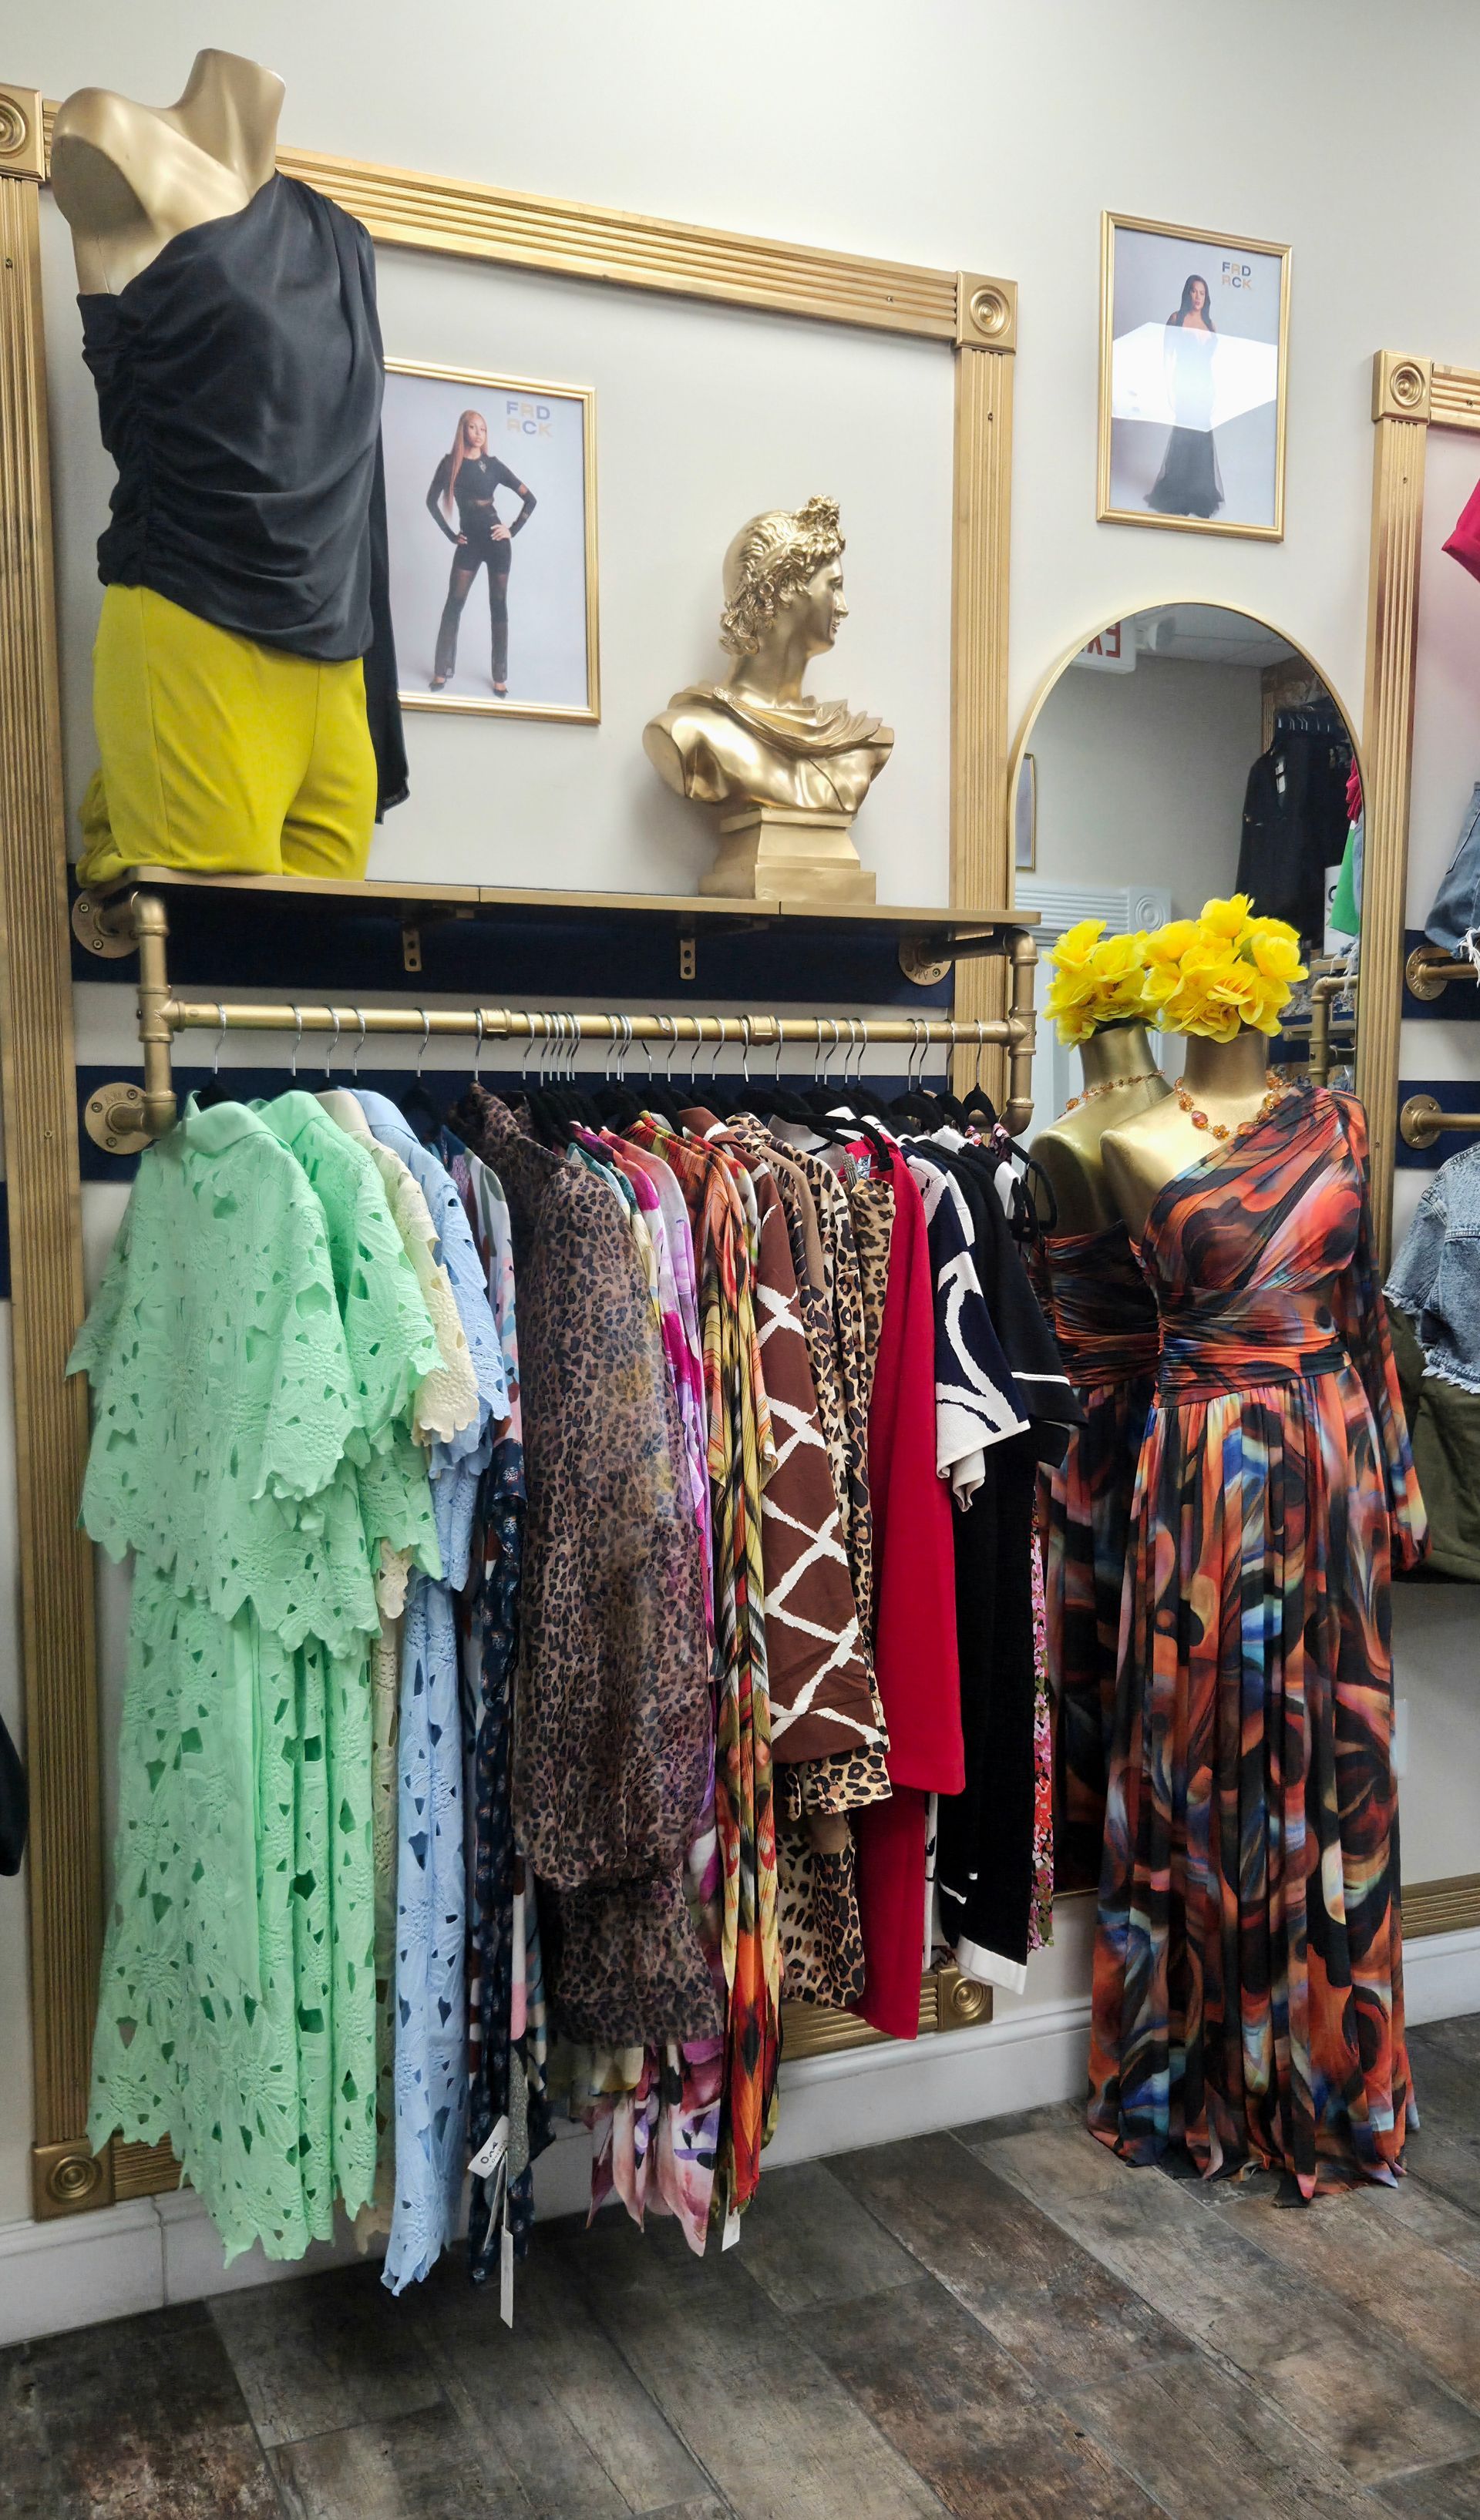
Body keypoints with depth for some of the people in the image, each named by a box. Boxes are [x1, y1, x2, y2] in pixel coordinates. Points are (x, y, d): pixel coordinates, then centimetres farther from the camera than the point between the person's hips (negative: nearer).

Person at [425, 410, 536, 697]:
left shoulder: (493, 464, 2)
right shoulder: (450, 463, 3)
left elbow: (530, 499, 5)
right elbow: (432, 501, 8)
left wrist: (513, 530, -1)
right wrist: (450, 534, 3)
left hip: (495, 540, -1)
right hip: (469, 542, 1)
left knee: (498, 604, 2)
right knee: (454, 603, -3)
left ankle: (500, 677, 5)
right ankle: (443, 671, 4)